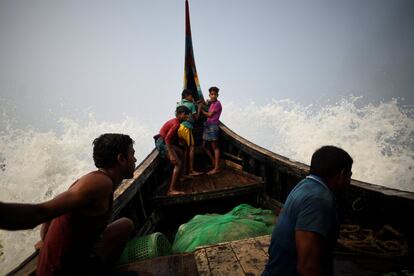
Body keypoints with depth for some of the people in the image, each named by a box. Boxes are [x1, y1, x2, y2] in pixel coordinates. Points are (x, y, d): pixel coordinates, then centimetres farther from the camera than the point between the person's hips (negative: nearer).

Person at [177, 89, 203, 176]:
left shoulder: (179, 104, 17)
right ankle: (191, 170, -7)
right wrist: (199, 108, 11)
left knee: (186, 147, 14)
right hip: (186, 127, -7)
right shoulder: (191, 104, -2)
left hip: (179, 127, 7)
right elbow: (196, 118, -1)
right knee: (191, 147, -3)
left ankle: (184, 168, 15)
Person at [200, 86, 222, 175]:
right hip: (207, 125, 9)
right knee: (204, 145, 11)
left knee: (214, 146, -6)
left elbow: (209, 115, -9)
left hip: (213, 126, -9)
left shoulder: (217, 103, -9)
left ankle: (217, 168, -3)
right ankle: (214, 162, 24)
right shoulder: (211, 103, 17)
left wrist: (201, 110, 3)